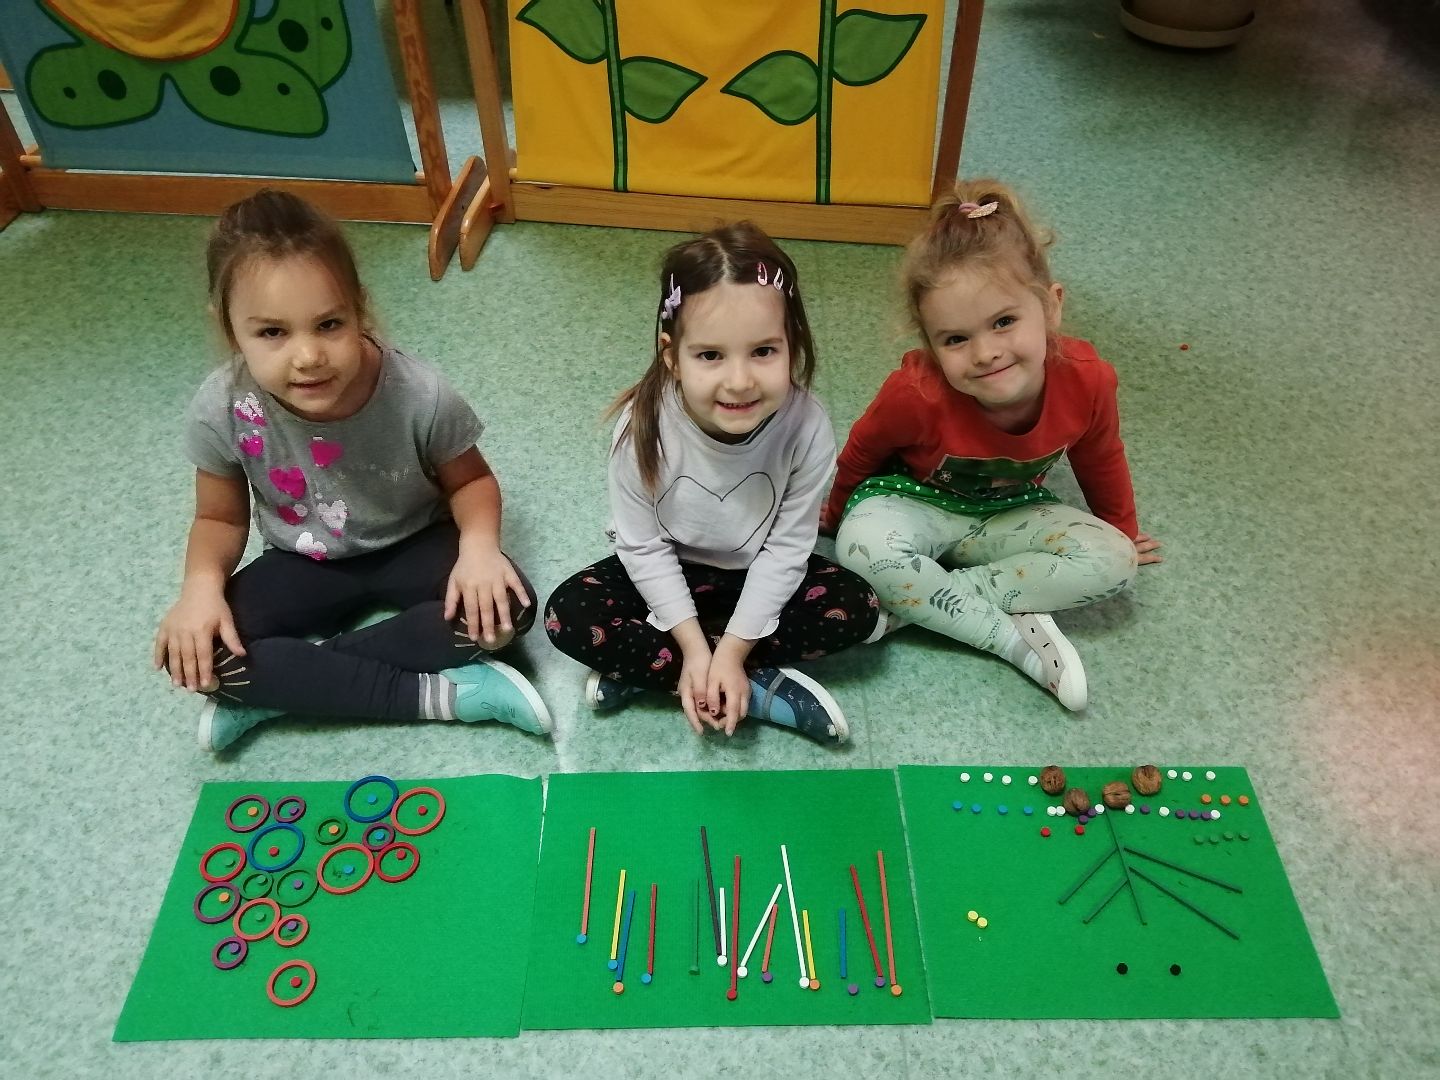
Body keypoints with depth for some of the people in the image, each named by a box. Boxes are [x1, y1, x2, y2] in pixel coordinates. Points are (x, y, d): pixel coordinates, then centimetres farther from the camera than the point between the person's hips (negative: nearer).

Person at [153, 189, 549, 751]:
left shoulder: (420, 396, -29)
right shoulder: (222, 409, -23)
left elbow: (470, 481, -9)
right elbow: (221, 517, -4)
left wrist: (478, 543, -30)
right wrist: (202, 583, -25)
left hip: (411, 547, -1)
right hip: (304, 562, 1)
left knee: (506, 606, -28)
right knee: (192, 652, -23)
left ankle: (277, 685, -19)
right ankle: (439, 693, -23)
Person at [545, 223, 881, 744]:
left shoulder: (807, 428, -28)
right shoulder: (643, 426, -29)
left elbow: (786, 547, -20)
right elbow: (643, 546, -18)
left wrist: (731, 651, -23)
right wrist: (693, 647, -22)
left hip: (758, 576, 1)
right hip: (666, 571, -1)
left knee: (857, 610, -20)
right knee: (568, 616, -23)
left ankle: (642, 667, -18)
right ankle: (766, 690, -20)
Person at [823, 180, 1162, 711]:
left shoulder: (1087, 379, -25)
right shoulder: (915, 394, -33)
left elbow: (1100, 460, -1)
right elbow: (862, 450, -9)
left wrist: (1122, 533, 16)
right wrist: (835, 514, 9)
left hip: (1008, 515, 3)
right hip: (915, 503, -3)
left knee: (1113, 562, -19)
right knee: (864, 547, -36)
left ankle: (915, 604, -23)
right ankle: (1020, 639, -22)